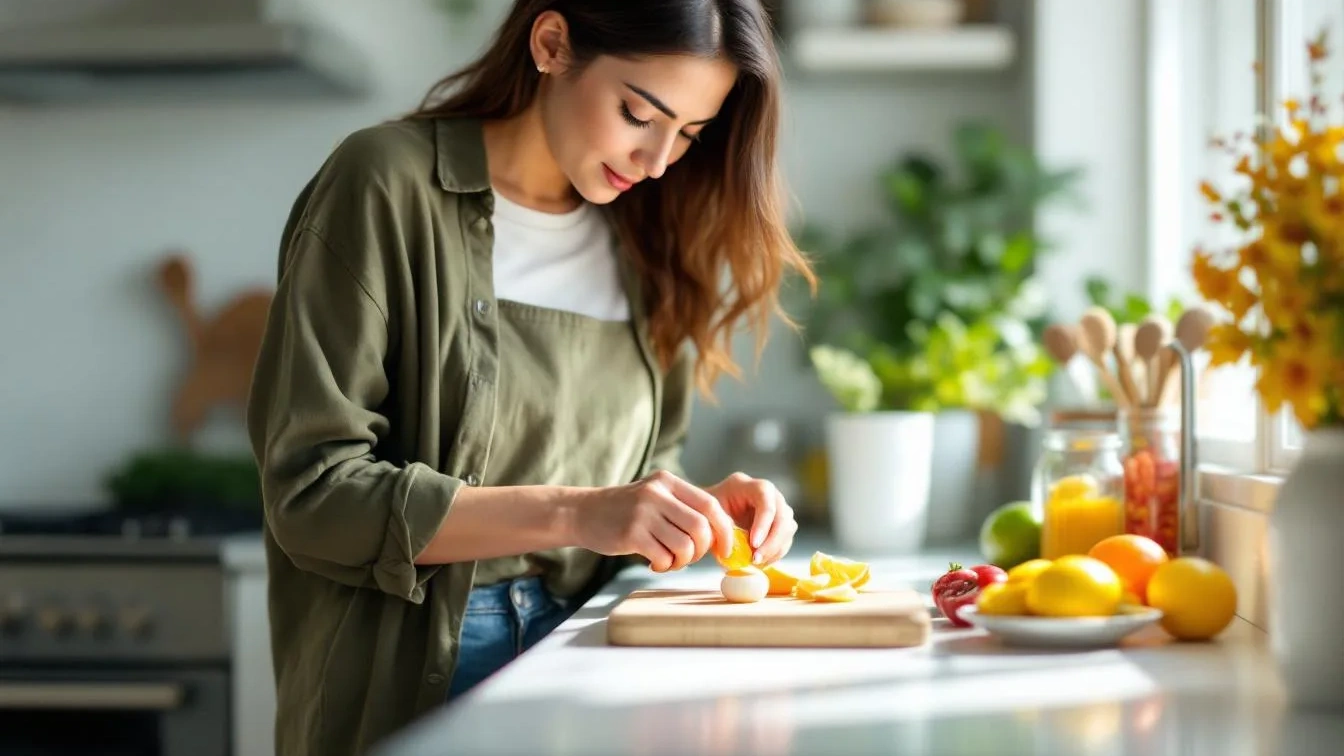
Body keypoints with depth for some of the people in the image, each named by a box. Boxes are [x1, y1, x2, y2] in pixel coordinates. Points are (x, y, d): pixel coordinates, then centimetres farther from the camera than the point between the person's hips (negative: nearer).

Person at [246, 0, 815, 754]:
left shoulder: (643, 239, 8)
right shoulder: (390, 187, -9)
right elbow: (314, 494, -14)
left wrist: (698, 512, -5)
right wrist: (573, 514, -21)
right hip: (407, 693, -5)